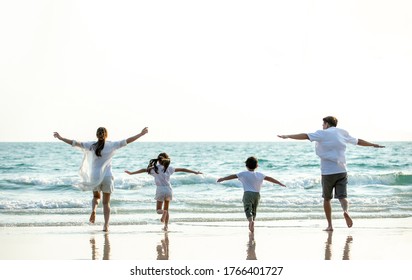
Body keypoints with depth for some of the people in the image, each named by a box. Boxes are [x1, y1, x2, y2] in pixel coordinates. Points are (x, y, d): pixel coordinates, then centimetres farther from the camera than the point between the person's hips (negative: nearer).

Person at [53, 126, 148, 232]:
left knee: (96, 196, 25)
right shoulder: (111, 145, -3)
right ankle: (106, 225, 0)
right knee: (106, 202, 8)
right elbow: (127, 141, -4)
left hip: (95, 177, 1)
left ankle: (94, 209, -6)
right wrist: (141, 134, 1)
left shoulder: (91, 146, -2)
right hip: (107, 177, -1)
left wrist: (60, 138, 5)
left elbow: (75, 143, -2)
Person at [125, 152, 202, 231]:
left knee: (158, 210, 9)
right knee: (166, 209, 20)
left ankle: (163, 212, -26)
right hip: (169, 190, 2)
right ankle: (166, 226, 11)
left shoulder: (155, 168, 3)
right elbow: (182, 169, 13)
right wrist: (195, 172, 21)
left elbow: (144, 170, -3)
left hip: (160, 190, -2)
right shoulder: (169, 168, 7)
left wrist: (131, 173, -2)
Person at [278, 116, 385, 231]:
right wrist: (374, 145, 38)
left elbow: (305, 136, -10)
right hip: (342, 171, 3)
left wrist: (287, 136, -8)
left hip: (327, 172, -3)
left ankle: (329, 225, 13)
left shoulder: (322, 134, -1)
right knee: (342, 196, -2)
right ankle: (346, 211, -34)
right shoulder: (343, 133, 13)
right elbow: (359, 141, 24)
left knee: (327, 199, 11)